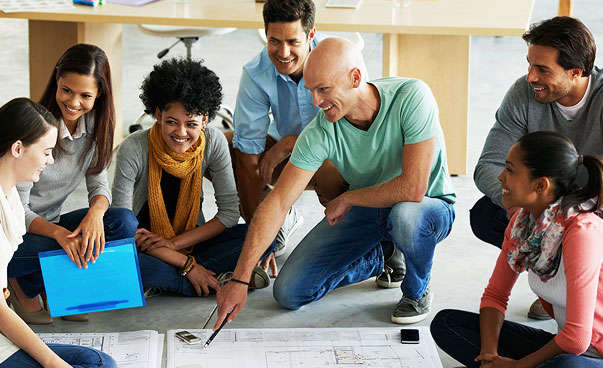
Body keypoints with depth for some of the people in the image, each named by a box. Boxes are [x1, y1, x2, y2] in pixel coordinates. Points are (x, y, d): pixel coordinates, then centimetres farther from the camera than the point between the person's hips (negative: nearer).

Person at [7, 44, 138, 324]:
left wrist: (96, 212, -25)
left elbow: (99, 183, 0)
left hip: (50, 225, 6)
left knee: (124, 222, -18)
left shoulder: (94, 124, -2)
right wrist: (59, 233, -38)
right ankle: (23, 286, -4)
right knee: (71, 246, -35)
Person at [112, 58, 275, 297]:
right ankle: (219, 282, -28)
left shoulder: (214, 143, -12)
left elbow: (229, 212, -9)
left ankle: (163, 281, -22)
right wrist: (185, 263, -25)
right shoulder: (134, 150, -21)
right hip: (146, 244, -3)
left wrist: (175, 243, -20)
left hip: (190, 238, 3)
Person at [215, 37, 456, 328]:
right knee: (288, 292, -7)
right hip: (363, 209, 4)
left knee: (405, 215, -42)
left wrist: (346, 199, -21)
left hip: (430, 205, -3)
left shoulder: (410, 97, -29)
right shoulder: (320, 133, -20)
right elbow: (277, 203, -22)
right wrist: (239, 279, -28)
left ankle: (416, 290, -7)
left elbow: (413, 187, -35)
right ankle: (375, 261, 19)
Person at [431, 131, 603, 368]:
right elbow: (495, 295, 7)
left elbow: (577, 337, -26)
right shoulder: (522, 220, -2)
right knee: (445, 323, -1)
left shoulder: (582, 231, -26)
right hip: (561, 344, 8)